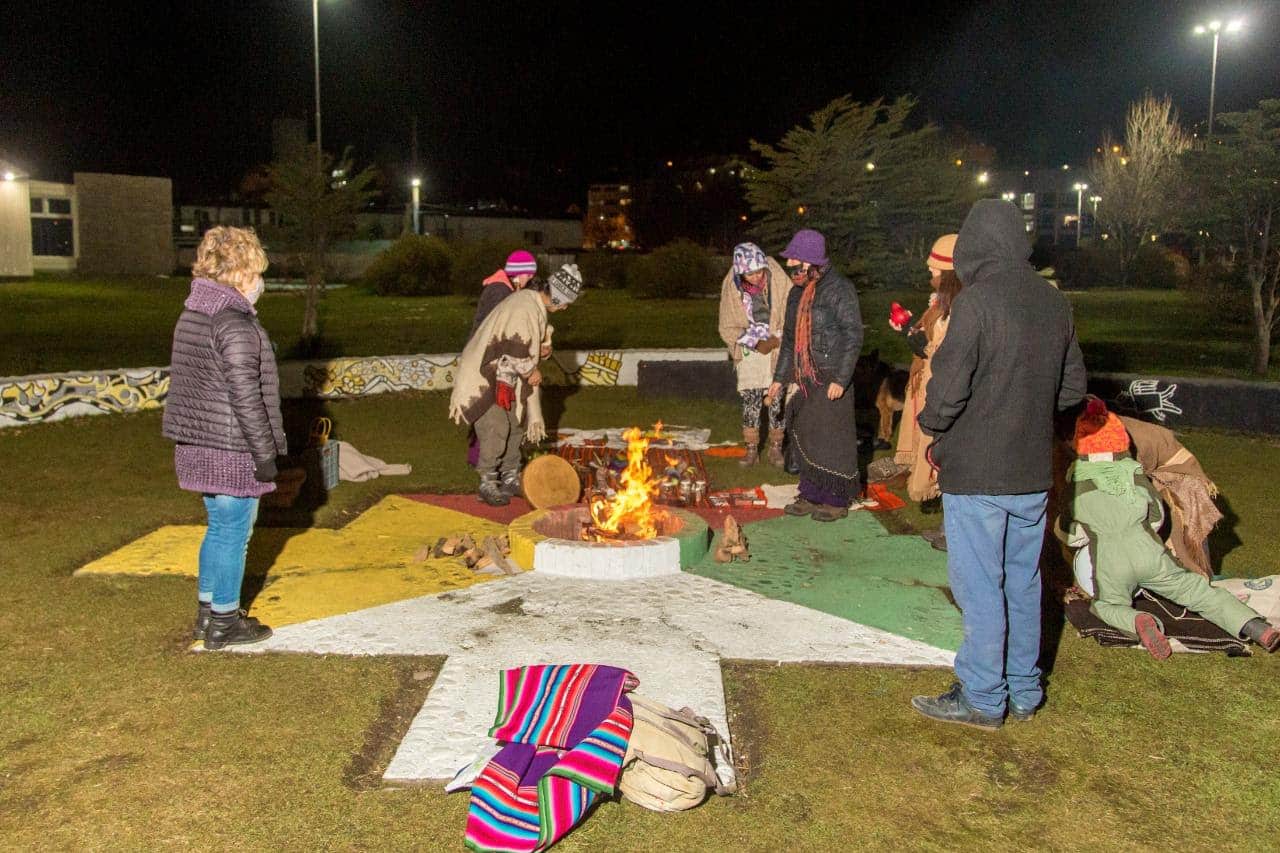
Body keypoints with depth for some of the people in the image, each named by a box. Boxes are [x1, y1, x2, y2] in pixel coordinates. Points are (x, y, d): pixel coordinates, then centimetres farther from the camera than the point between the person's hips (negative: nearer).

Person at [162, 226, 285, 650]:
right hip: (231, 450, -9)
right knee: (234, 532, 3)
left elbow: (182, 380, 17)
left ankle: (207, 610, 32)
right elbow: (246, 395, -21)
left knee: (218, 528, 21)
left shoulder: (191, 315, 11)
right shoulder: (234, 322, -18)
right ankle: (224, 623, 15)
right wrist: (265, 452, -16)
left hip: (197, 445, 9)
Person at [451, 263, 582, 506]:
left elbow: (529, 342, 19)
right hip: (482, 378, -10)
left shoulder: (536, 307, 6)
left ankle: (511, 478, 25)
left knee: (515, 425, 13)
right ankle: (488, 483, -3)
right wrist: (532, 371, -13)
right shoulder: (523, 308, -24)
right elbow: (515, 349, -28)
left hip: (504, 379, 10)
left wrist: (543, 348, -1)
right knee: (495, 427, -15)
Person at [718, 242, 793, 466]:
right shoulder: (731, 287, -7)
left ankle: (776, 449, 11)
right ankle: (752, 449, 11)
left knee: (777, 399, -1)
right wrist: (755, 343, -10)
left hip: (777, 349, -1)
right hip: (749, 352, 1)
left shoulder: (777, 279, -12)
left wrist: (777, 340, -16)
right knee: (750, 400, 0)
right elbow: (727, 328, -1)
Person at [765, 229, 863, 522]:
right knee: (804, 436, 11)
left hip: (831, 379, -8)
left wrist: (841, 379, -19)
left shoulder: (839, 289, -10)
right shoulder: (797, 293, 14)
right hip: (804, 379, 8)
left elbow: (853, 336, -13)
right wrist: (780, 378, 18)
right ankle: (811, 495, 24)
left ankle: (837, 500, 9)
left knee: (832, 437, -3)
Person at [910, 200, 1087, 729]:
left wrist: (932, 427, -1)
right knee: (1023, 583, 17)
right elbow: (1073, 387, 11)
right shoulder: (1055, 302, 4)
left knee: (980, 587, 4)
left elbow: (947, 389, -20)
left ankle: (982, 699, 15)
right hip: (1033, 473, 7)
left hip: (976, 473, -7)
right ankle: (1024, 692, 29)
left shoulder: (976, 300, -17)